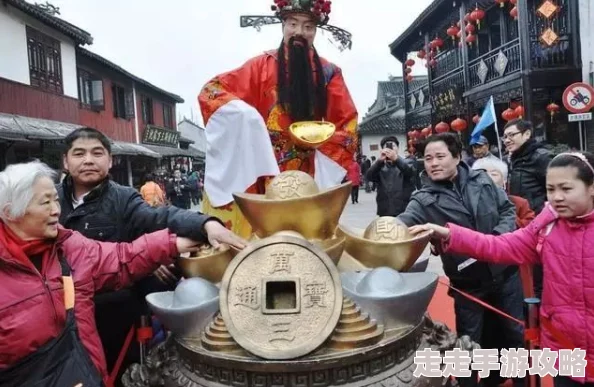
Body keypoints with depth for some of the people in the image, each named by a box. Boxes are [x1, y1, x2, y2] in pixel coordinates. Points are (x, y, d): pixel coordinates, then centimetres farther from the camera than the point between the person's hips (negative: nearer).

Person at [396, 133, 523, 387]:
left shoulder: (481, 180, -4)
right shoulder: (424, 200, -13)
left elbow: (508, 211, 4)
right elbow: (402, 224, -29)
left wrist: (496, 237, -15)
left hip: (505, 273, 3)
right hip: (468, 284, -2)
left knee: (514, 333, 20)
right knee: (471, 344, 12)